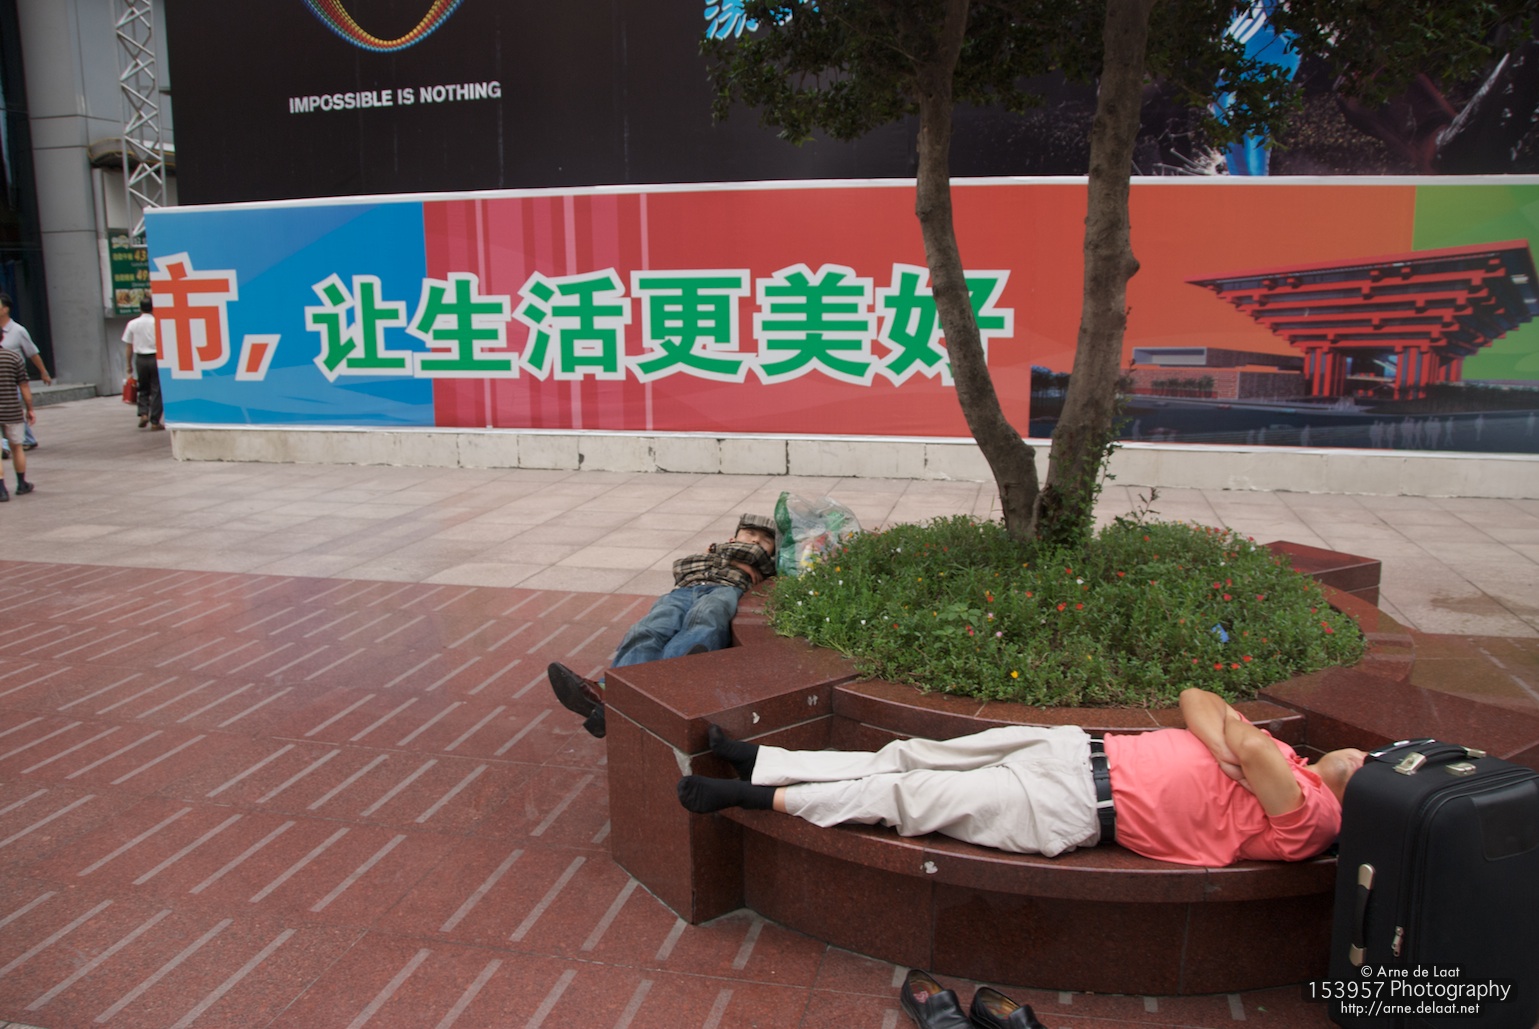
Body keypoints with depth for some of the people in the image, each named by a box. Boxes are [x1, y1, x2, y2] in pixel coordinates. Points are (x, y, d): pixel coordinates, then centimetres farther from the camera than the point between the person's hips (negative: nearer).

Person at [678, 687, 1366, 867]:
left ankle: (758, 797, 2)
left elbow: (1252, 750, -25)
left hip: (1073, 807, -7)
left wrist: (1241, 741, -4)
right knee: (910, 757, 2)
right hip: (1081, 749, 7)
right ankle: (758, 762, 10)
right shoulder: (1281, 763, 16)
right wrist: (1227, 744, -4)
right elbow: (1194, 700, 13)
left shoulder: (1307, 818, -7)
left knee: (911, 794, -8)